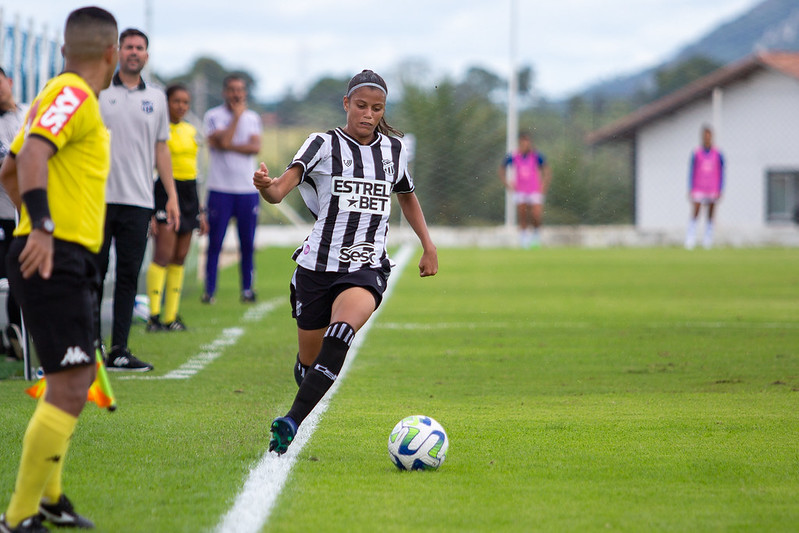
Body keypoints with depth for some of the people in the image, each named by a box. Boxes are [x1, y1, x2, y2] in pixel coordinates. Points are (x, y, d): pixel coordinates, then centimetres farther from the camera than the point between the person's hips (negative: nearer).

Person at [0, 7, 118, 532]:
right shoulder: (73, 95, -10)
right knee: (70, 390, -12)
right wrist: (43, 227, -35)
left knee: (76, 378, 22)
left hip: (67, 259, 11)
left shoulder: (65, 94, 18)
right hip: (55, 259, -11)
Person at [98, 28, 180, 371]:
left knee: (129, 276, 2)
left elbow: (161, 149, 18)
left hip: (138, 201, 3)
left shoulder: (156, 98, 13)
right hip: (100, 197, -3)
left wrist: (172, 196, 13)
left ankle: (119, 351, 5)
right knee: (94, 272, -2)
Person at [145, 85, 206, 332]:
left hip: (188, 194, 7)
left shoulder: (190, 131, 16)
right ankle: (154, 317, -12)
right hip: (166, 192, -7)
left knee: (179, 258, 6)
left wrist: (200, 212, 22)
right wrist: (149, 212, -15)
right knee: (163, 255, -13)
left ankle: (171, 316, 9)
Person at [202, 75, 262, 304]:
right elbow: (224, 141, -16)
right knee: (215, 242, -3)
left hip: (248, 189, 3)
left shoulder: (253, 118, 11)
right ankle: (209, 291, 2)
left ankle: (247, 288, 11)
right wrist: (237, 115, -6)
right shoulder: (213, 116, 0)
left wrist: (227, 146, -12)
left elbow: (256, 147, -5)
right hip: (220, 188, -3)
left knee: (247, 244, 2)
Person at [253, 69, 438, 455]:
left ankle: (292, 423, -37)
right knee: (308, 360, 6)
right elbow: (281, 190, -16)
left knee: (344, 327, -29)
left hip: (367, 268, 0)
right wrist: (266, 187, -39)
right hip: (318, 264, 0)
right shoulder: (324, 145, -1)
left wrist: (428, 245, 24)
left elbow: (406, 196, 30)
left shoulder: (393, 149, 10)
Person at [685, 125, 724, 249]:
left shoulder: (718, 154, 3)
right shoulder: (696, 154, 2)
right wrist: (690, 189, 0)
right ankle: (690, 240, -11)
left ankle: (707, 241, 11)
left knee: (710, 216, 4)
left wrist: (719, 190, -1)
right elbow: (692, 172, 5)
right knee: (695, 214, -10)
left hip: (713, 191, 1)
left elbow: (721, 174, 6)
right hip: (698, 190, -1)